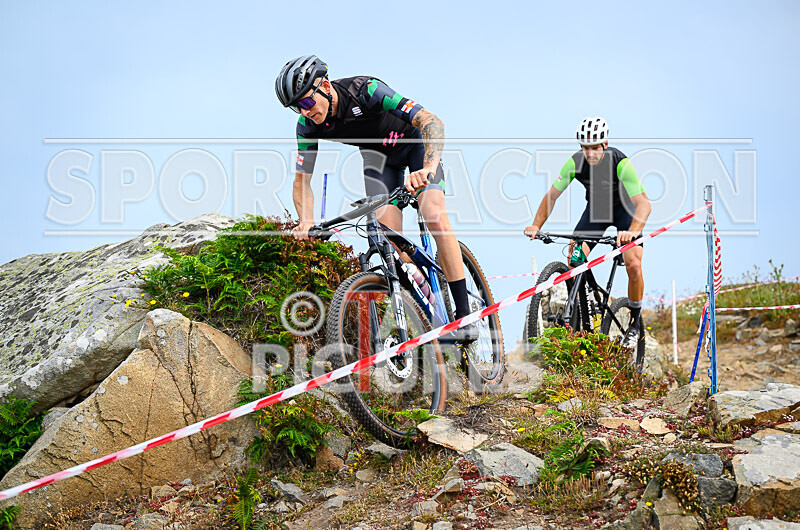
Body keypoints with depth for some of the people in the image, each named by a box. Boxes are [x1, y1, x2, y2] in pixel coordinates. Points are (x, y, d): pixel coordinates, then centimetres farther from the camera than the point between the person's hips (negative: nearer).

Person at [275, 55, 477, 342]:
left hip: (414, 143, -4)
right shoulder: (308, 126, -21)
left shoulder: (366, 90, -37)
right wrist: (306, 221, -34)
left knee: (435, 218, -23)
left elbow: (432, 121, -43)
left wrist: (428, 168, -59)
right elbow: (301, 180, -13)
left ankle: (464, 315, -18)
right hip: (378, 155, 5)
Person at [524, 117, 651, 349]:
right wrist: (536, 226, -30)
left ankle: (634, 324, 1)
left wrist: (631, 231, -59)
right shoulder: (575, 163, -23)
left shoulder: (621, 163, -34)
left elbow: (643, 203, -42)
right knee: (573, 261, -12)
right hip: (596, 207, 4)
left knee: (633, 265, -20)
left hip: (626, 209, -4)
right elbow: (551, 196, -15)